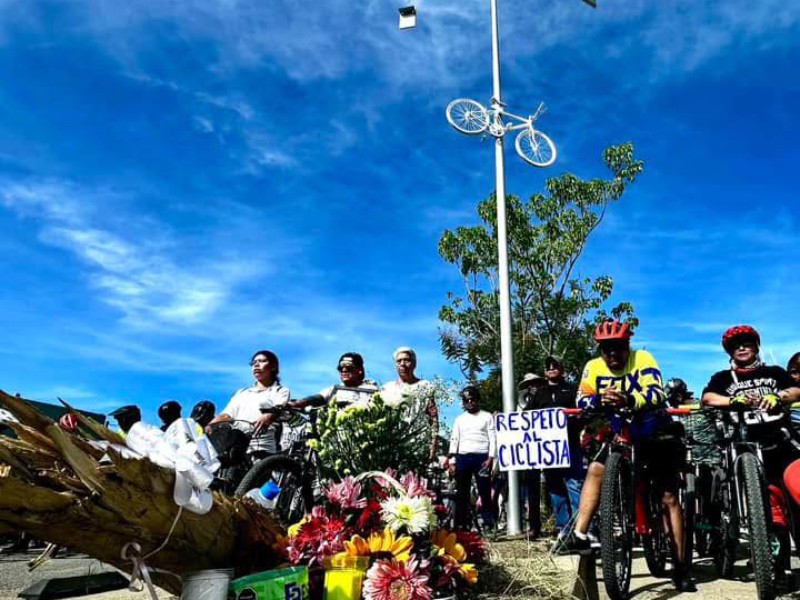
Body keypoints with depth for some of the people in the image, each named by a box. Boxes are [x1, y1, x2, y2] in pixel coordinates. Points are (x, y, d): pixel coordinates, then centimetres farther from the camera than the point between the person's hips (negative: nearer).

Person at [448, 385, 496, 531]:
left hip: (481, 457, -3)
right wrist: (452, 462, 5)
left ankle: (489, 524, -1)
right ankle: (461, 525, 6)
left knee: (485, 492, -5)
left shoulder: (487, 416, 9)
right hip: (462, 458, 3)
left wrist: (490, 458, -9)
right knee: (461, 493, 2)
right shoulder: (459, 419, 18)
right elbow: (454, 440, 14)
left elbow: (493, 438, 3)